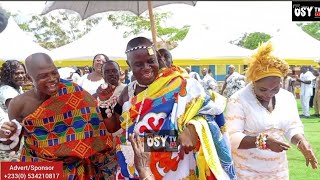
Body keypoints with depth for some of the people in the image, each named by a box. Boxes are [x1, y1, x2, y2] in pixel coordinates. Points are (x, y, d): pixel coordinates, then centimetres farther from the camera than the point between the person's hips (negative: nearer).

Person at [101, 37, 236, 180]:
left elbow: (208, 110, -14)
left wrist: (192, 130, -33)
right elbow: (114, 127, 12)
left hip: (173, 168, -4)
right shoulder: (128, 92, 5)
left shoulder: (177, 85, -12)